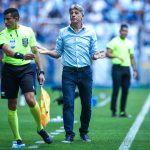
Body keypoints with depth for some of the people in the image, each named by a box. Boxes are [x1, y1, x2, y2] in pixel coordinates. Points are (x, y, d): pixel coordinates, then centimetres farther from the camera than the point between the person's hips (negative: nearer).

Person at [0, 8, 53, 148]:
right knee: (12, 105, 2)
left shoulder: (28, 31, 6)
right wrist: (21, 55, -39)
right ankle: (17, 139, 11)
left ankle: (40, 128, 6)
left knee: (31, 99, -19)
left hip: (26, 68, 0)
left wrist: (41, 71, 6)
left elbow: (35, 52, 11)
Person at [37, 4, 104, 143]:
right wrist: (47, 51, -8)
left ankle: (84, 132, 19)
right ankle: (69, 134, -7)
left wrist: (96, 56, -14)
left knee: (86, 104, 4)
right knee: (68, 103, -9)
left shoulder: (90, 33, 7)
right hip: (68, 72, 0)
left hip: (85, 72, 1)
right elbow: (57, 53, 10)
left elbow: (93, 53, 8)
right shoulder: (63, 32, 8)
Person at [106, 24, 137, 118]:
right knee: (116, 90, -6)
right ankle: (113, 111, -1)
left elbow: (132, 57, 19)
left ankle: (123, 111, 8)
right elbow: (107, 54, -7)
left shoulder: (129, 43, 16)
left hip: (126, 68, 5)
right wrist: (116, 56, -23)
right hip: (117, 68, -5)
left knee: (125, 91, 3)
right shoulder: (114, 41, 0)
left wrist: (134, 70, 12)